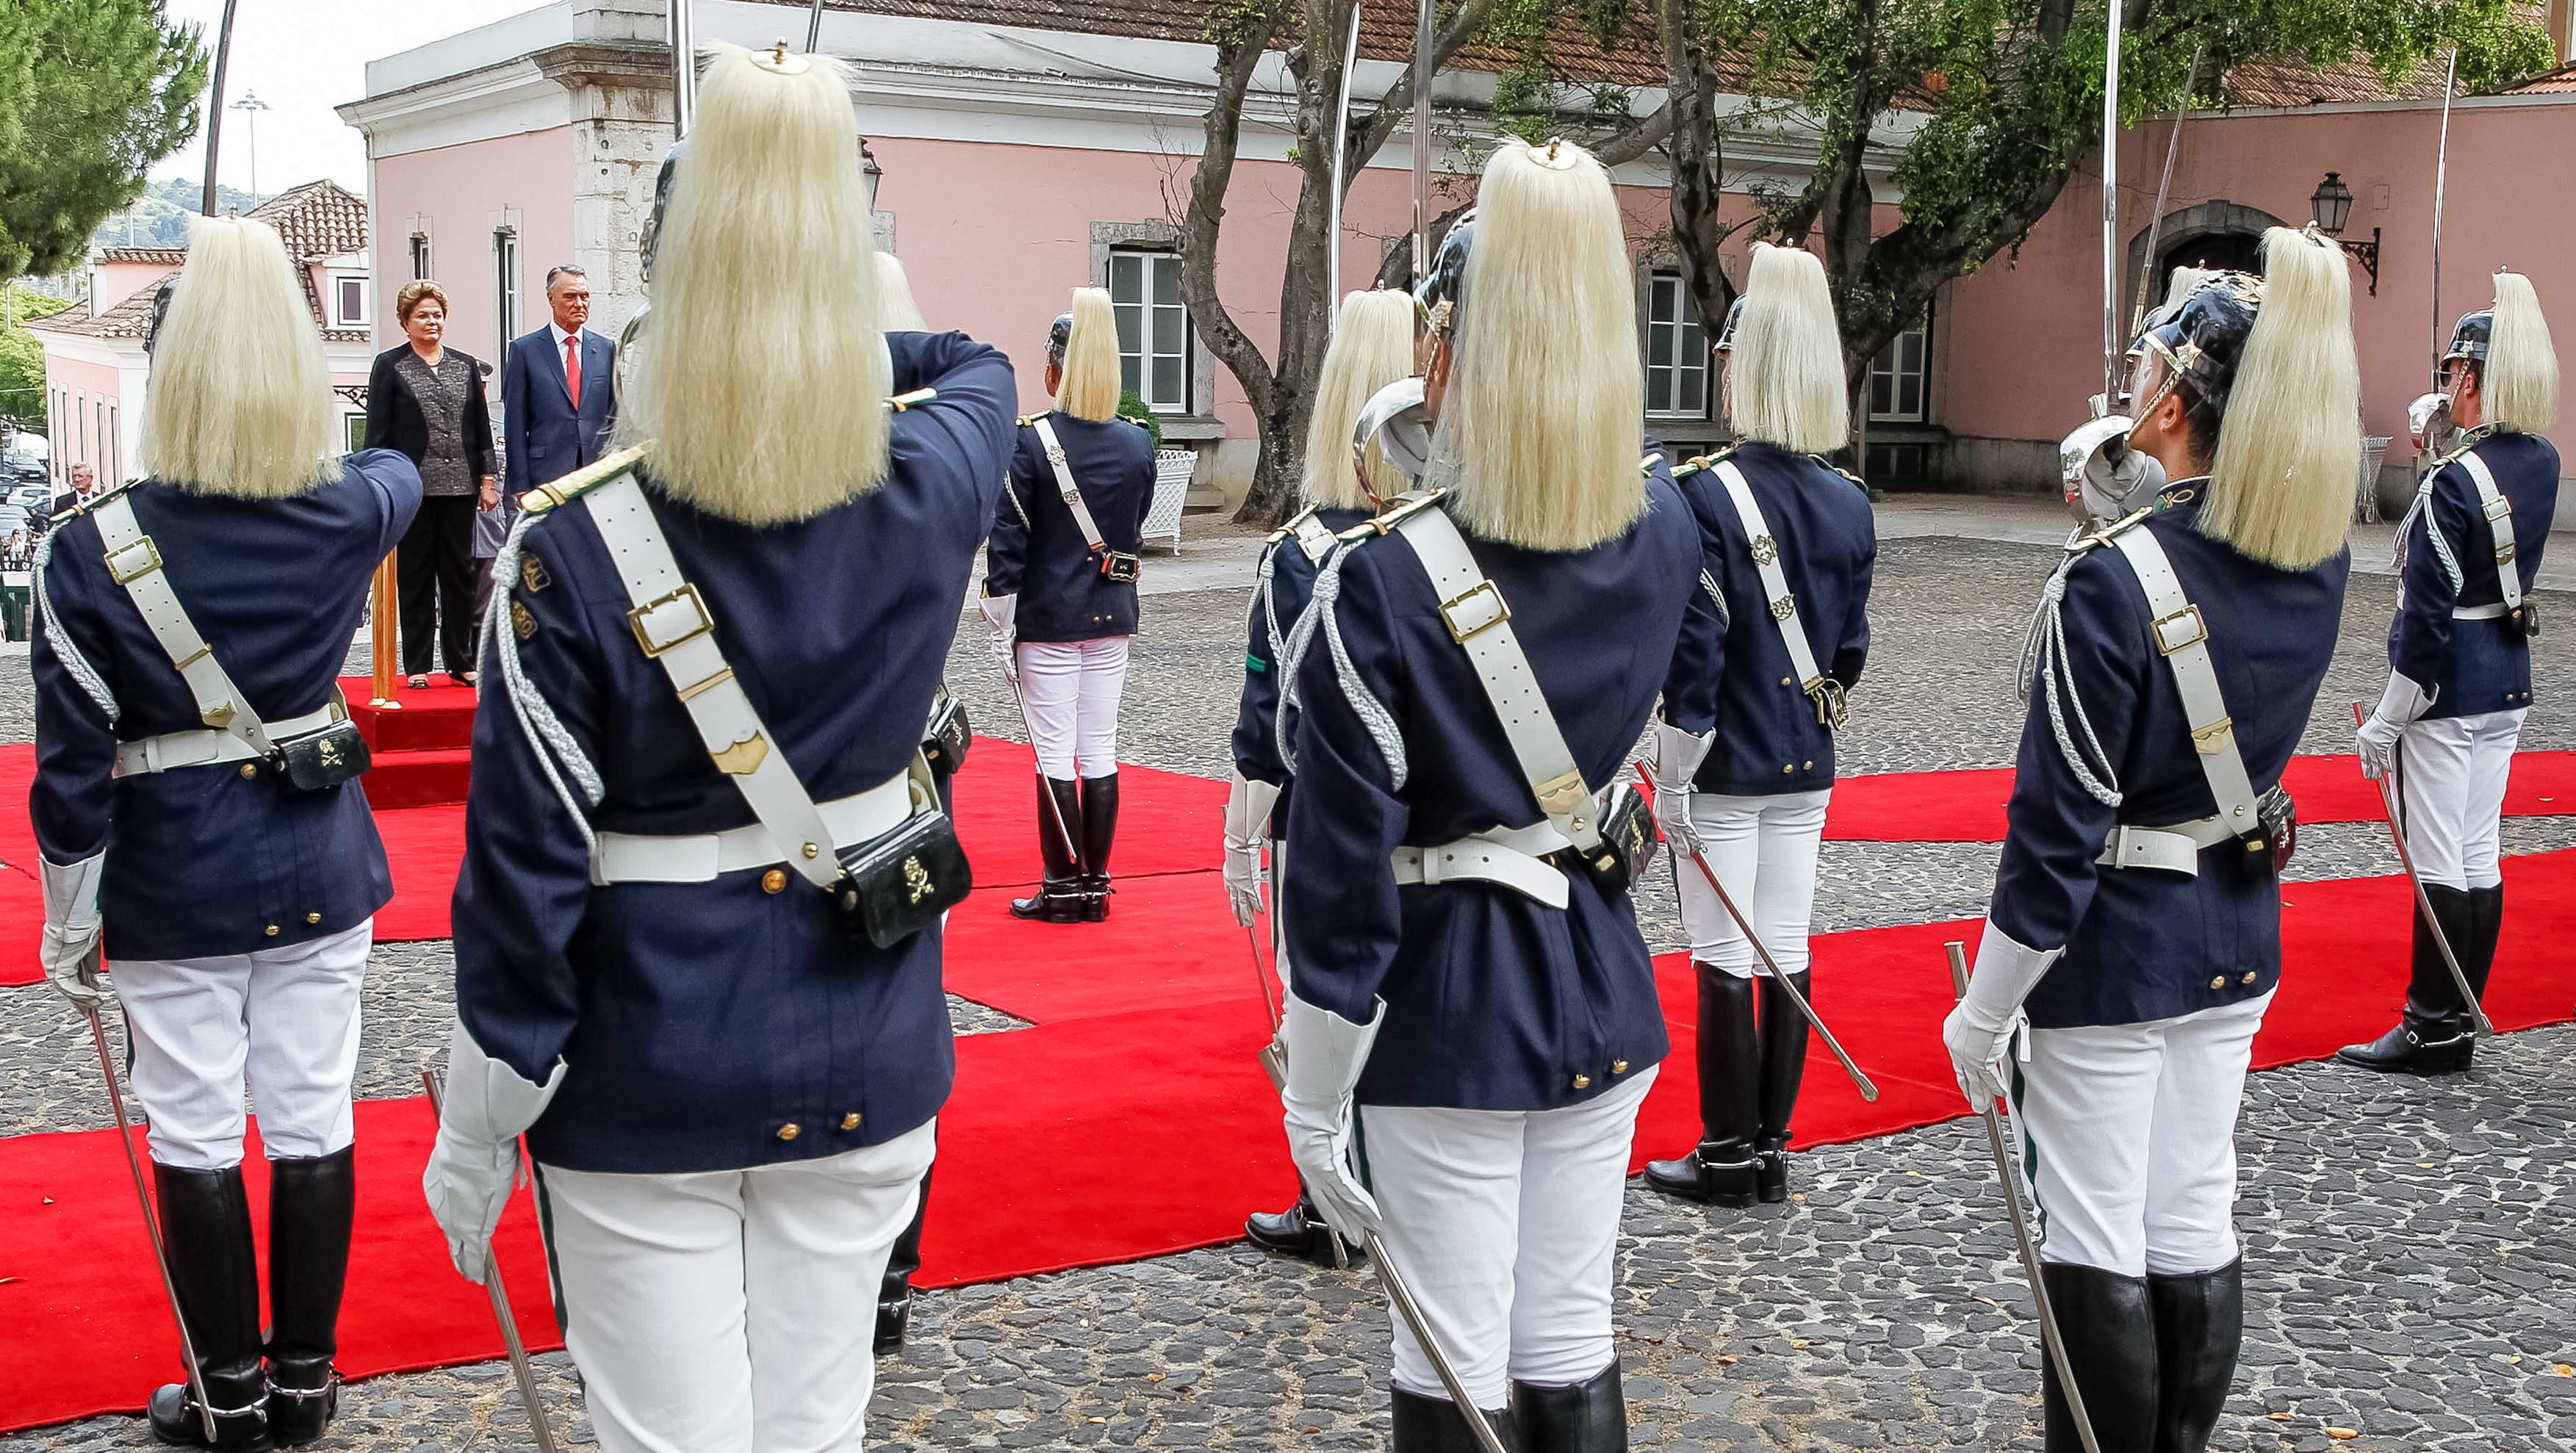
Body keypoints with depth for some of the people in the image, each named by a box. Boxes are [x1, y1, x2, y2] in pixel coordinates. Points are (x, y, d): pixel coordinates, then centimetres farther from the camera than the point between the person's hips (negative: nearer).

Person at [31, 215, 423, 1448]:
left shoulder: (91, 551, -14)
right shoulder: (350, 513, -8)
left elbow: (73, 773, -10)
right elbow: (400, 470, 20)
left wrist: (68, 932, 1)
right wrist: (300, 431, 37)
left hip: (174, 887, -3)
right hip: (323, 870, 3)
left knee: (196, 1137, 10)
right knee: (312, 1121, 11)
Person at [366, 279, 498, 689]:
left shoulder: (466, 366, 13)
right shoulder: (389, 365, 3)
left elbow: (482, 427, 14)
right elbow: (377, 432, 0)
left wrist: (487, 478, 7)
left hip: (460, 485, 3)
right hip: (413, 486, -3)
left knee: (460, 574, 6)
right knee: (414, 577, 2)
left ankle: (461, 662, 13)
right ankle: (416, 666, 7)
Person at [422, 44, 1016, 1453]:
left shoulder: (576, 543, -17)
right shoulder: (933, 493, -8)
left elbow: (525, 863, -13)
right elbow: (979, 365, 19)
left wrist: (476, 1135, -2)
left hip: (644, 1088, -3)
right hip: (868, 1069, 3)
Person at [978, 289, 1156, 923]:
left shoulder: (1031, 442, -12)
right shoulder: (1138, 444, 0)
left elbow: (1007, 542, -11)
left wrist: (1000, 627, -5)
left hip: (1048, 619, -4)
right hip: (1113, 618, 4)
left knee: (1055, 754, 2)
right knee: (1100, 749, 9)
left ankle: (1063, 887, 8)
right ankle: (1096, 884, 15)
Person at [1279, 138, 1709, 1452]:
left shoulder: (1383, 577, -19)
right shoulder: (1666, 531, -3)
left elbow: (1342, 875, -16)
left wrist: (1314, 1107, -7)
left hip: (1448, 1011, -5)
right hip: (1603, 990, 6)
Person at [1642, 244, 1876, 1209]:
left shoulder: (1708, 495, -16)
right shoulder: (1851, 503, 3)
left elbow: (1693, 661, -17)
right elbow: (1849, 649, 10)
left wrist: (1671, 786, -10)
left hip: (1727, 769, -6)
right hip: (1807, 769, 6)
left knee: (1725, 963, 3)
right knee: (1787, 955, 11)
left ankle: (1728, 1156, 12)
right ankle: (1771, 1149, 21)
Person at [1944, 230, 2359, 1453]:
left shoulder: (2115, 581, -24)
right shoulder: (2320, 561, -4)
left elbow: (2057, 825, -21)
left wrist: (1985, 1013, -12)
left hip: (2112, 954, -7)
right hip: (2238, 939, 7)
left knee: (2093, 1247, 6)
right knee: (2196, 1224, 17)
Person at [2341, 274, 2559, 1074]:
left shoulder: (2453, 482, -21)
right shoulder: (2543, 463, 2)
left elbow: (2427, 617, -21)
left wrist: (2387, 720, -14)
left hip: (2449, 692, -8)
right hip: (2510, 682, 8)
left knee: (2439, 863, -1)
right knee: (2479, 856, 13)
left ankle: (2432, 1030, 6)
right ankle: (2461, 1022, 21)